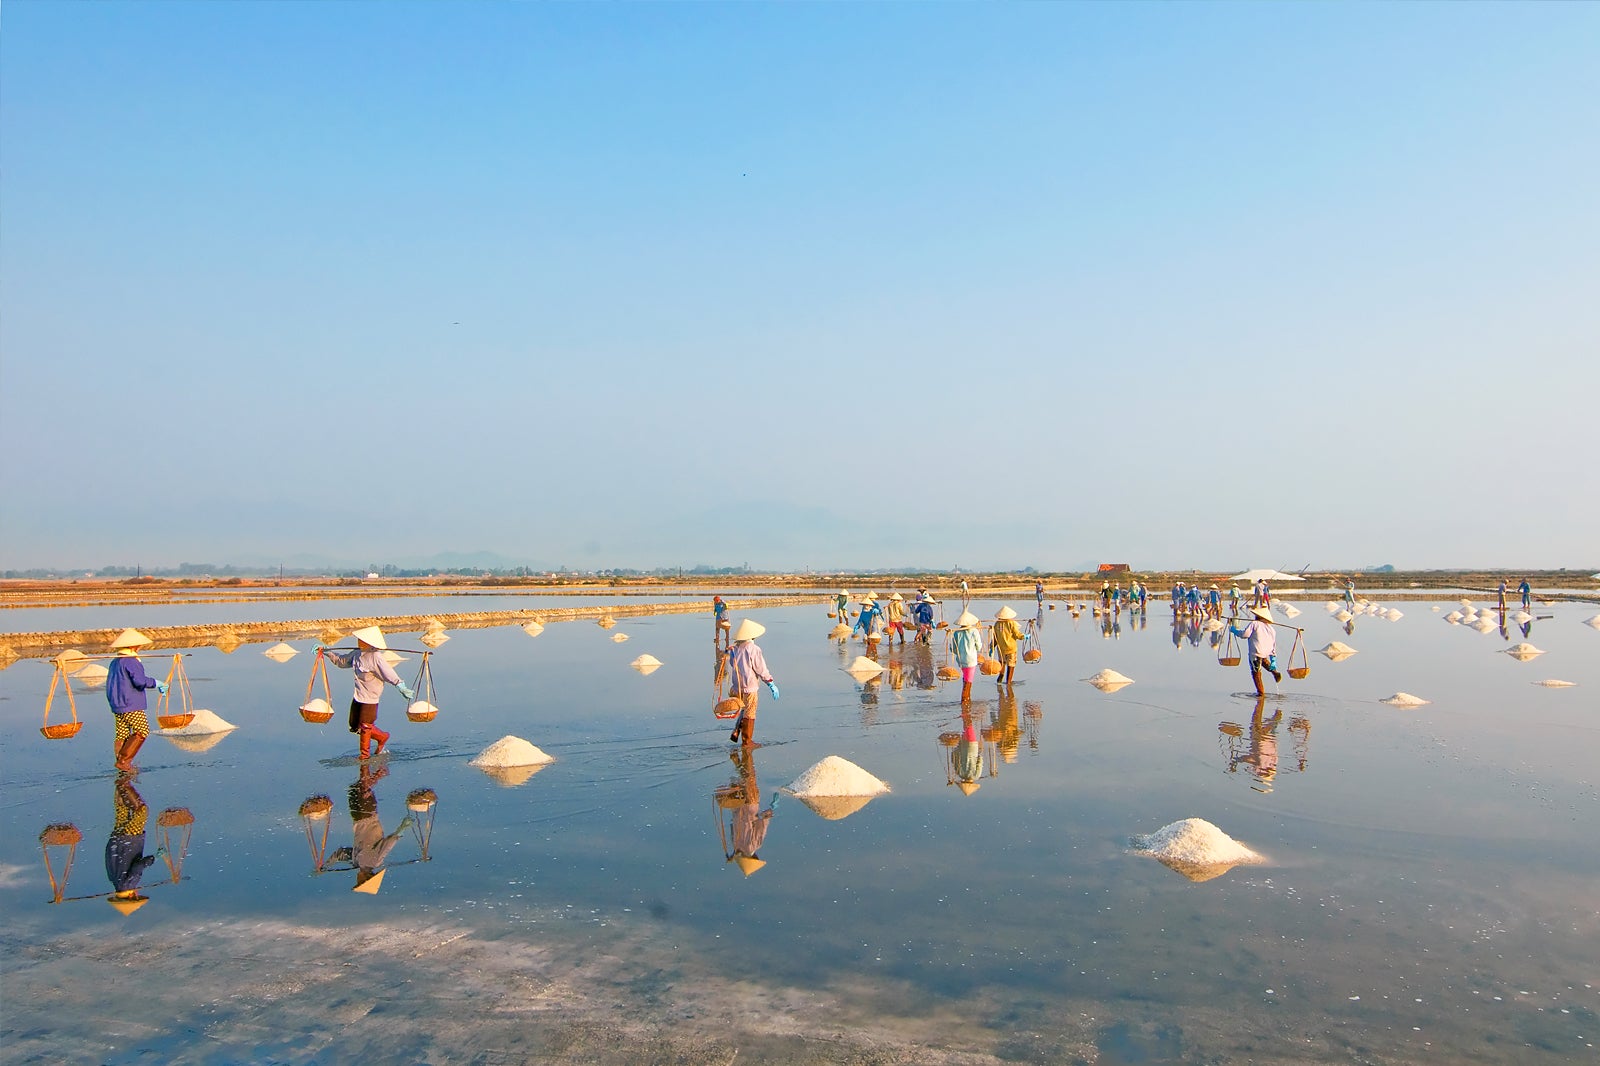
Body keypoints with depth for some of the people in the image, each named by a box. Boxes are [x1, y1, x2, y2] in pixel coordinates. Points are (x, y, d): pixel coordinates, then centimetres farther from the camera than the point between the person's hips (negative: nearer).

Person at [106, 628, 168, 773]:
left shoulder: (114, 662, 16)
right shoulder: (131, 661, -13)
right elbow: (139, 680, -23)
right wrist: (155, 683, -9)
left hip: (117, 705, 9)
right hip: (131, 705, -9)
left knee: (122, 734, 9)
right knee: (142, 731, -4)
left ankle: (123, 764, 10)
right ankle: (123, 760, -9)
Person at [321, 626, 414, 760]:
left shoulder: (376, 658, -22)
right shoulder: (357, 653, 4)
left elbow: (389, 674, -30)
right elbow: (342, 660, 23)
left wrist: (401, 687, -43)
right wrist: (326, 651, 24)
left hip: (369, 699, -9)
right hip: (358, 696, 9)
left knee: (364, 727, 2)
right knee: (355, 726, 13)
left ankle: (365, 754, 24)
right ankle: (382, 737, 29)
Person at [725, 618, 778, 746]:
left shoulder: (733, 649, 2)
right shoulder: (753, 649, -16)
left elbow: (730, 667, 11)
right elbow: (761, 670, -12)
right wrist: (772, 685, -5)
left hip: (735, 687, 6)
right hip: (748, 688, -6)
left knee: (744, 711, 23)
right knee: (749, 714, 6)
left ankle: (735, 733, 17)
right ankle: (747, 741, 13)